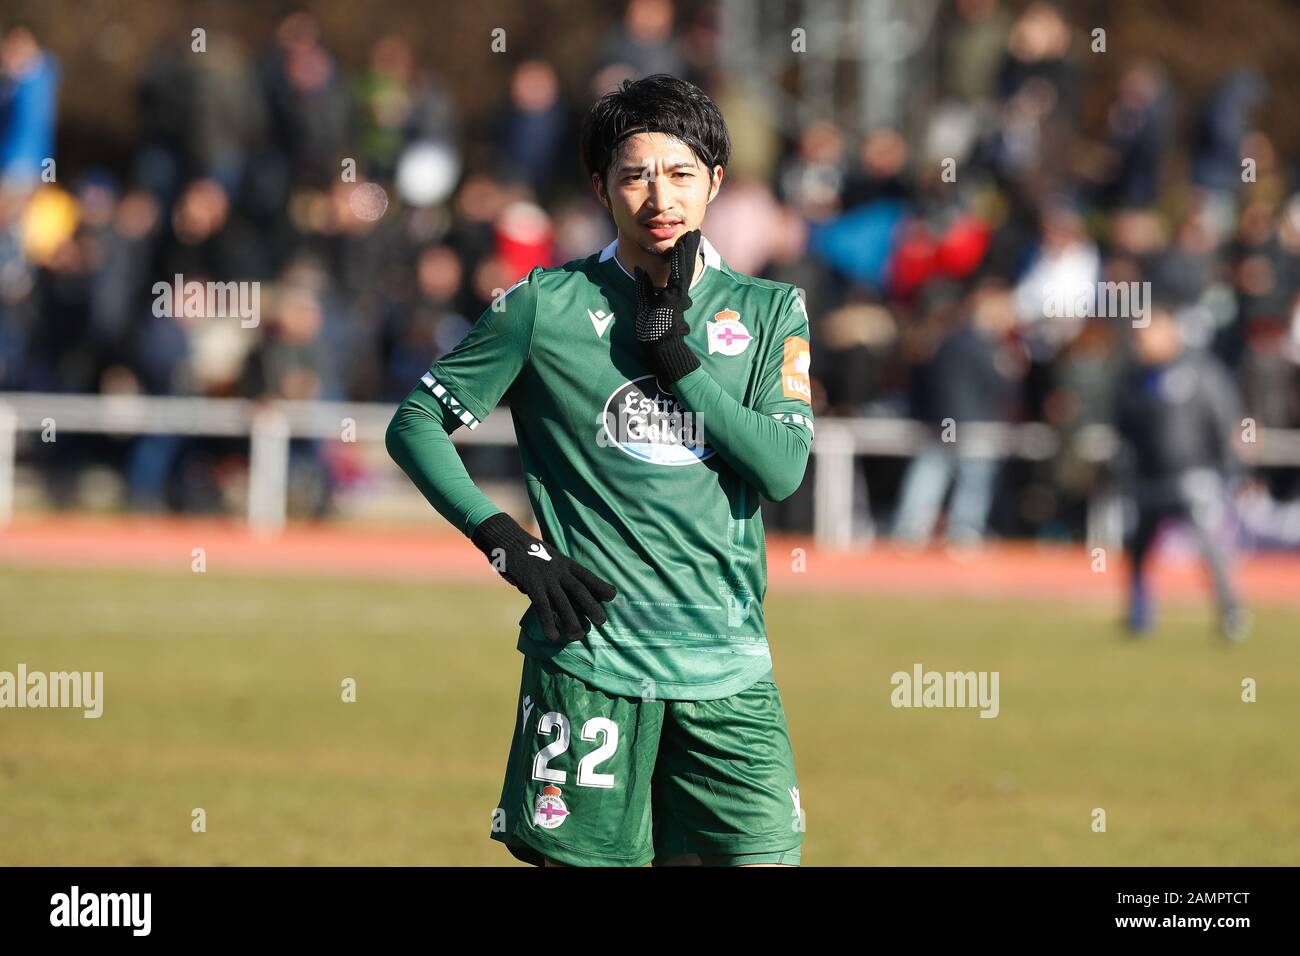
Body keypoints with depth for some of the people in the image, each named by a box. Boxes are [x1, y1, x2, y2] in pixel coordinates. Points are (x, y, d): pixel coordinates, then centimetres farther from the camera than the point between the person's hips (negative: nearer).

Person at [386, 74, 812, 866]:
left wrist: (674, 354, -9)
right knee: (584, 858, -2)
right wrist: (507, 544, -7)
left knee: (765, 853, -5)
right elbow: (416, 423, 5)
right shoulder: (545, 306, 2)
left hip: (730, 671, 2)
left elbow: (784, 468, -3)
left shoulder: (770, 312, 9)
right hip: (589, 658, -2)